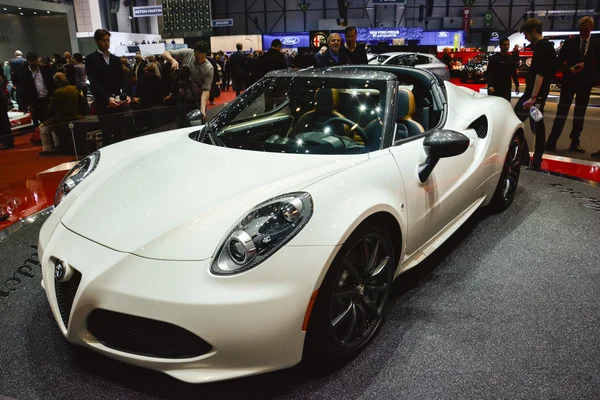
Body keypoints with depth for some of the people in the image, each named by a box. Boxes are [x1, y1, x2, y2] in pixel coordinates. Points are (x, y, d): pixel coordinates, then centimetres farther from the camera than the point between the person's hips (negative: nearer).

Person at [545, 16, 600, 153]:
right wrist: (568, 70, -17)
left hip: (586, 82, 2)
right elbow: (560, 61, 0)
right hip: (569, 80, -2)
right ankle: (552, 141, -5)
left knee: (580, 113, 6)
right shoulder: (570, 42, 0)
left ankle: (574, 142, 12)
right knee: (562, 111, -3)